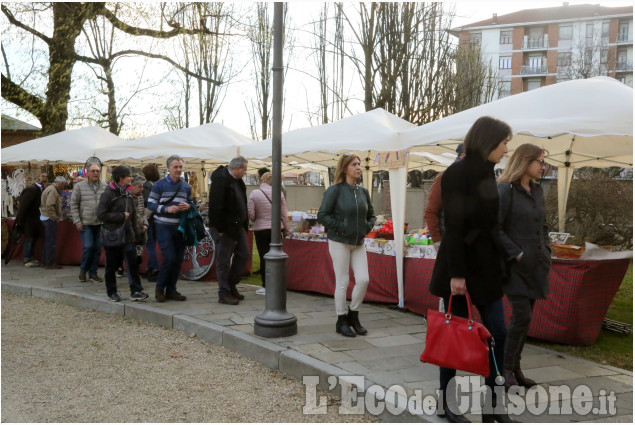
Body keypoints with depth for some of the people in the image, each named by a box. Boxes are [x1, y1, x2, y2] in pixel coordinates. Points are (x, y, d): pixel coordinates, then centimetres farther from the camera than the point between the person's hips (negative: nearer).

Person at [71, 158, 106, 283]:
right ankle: (83, 270, 14)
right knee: (88, 246, -9)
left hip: (100, 223, 2)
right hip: (85, 223, -2)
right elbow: (74, 204, 2)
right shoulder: (80, 186, -1)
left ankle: (93, 273, 19)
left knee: (98, 248, 5)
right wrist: (77, 221, -4)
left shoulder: (105, 187, 3)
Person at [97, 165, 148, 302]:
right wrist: (121, 216, -15)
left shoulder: (127, 194, 12)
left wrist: (135, 233, 13)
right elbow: (101, 214, -17)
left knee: (132, 263, -3)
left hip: (127, 235, 5)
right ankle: (112, 292, 20)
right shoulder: (108, 194, -10)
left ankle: (136, 291, -2)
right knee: (112, 265, 7)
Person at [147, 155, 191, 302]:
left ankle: (171, 290, 18)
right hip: (164, 226, -5)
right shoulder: (159, 185, -2)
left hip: (180, 227, 5)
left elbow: (191, 203, 21)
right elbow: (150, 204, -6)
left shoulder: (186, 186, 13)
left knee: (178, 260, 6)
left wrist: (188, 206, -4)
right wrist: (167, 209, -21)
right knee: (170, 258, -13)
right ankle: (160, 288, 5)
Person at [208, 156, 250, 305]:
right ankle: (224, 294, 7)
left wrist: (245, 224, 13)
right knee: (224, 261, -1)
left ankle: (231, 286, 26)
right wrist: (219, 228, -21)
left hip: (238, 226, 9)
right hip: (226, 228, -9)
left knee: (243, 255, 12)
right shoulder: (220, 179, -17)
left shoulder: (237, 181, 12)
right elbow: (215, 206, -22)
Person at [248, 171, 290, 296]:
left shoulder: (254, 194, -8)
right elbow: (284, 215, -1)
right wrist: (286, 230, 10)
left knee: (264, 257, 4)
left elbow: (250, 214, -10)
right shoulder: (279, 194, -4)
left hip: (260, 230, -2)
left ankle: (266, 286, 7)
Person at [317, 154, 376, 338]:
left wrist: (367, 227, 2)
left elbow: (371, 214, 20)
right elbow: (322, 215, -12)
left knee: (363, 279, -2)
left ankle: (353, 316, 19)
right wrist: (340, 227, -16)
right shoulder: (335, 190, -9)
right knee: (342, 282, 1)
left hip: (359, 243, 5)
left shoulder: (363, 191, 8)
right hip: (339, 242, -5)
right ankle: (341, 321, 15)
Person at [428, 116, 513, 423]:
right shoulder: (457, 174, -14)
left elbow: (490, 222, 13)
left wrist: (498, 261, 14)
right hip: (461, 264, -7)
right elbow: (453, 227, -18)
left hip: (487, 264, 7)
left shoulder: (487, 173, 9)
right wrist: (456, 273, -20)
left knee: (498, 333, 4)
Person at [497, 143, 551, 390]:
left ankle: (515, 368, 19)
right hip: (515, 265, -7)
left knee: (525, 317, 10)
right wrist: (516, 254, -15)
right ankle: (506, 369, 4)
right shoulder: (505, 190, -10)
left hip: (535, 265, 7)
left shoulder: (537, 190, 15)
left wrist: (546, 252, 9)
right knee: (522, 316, -10)